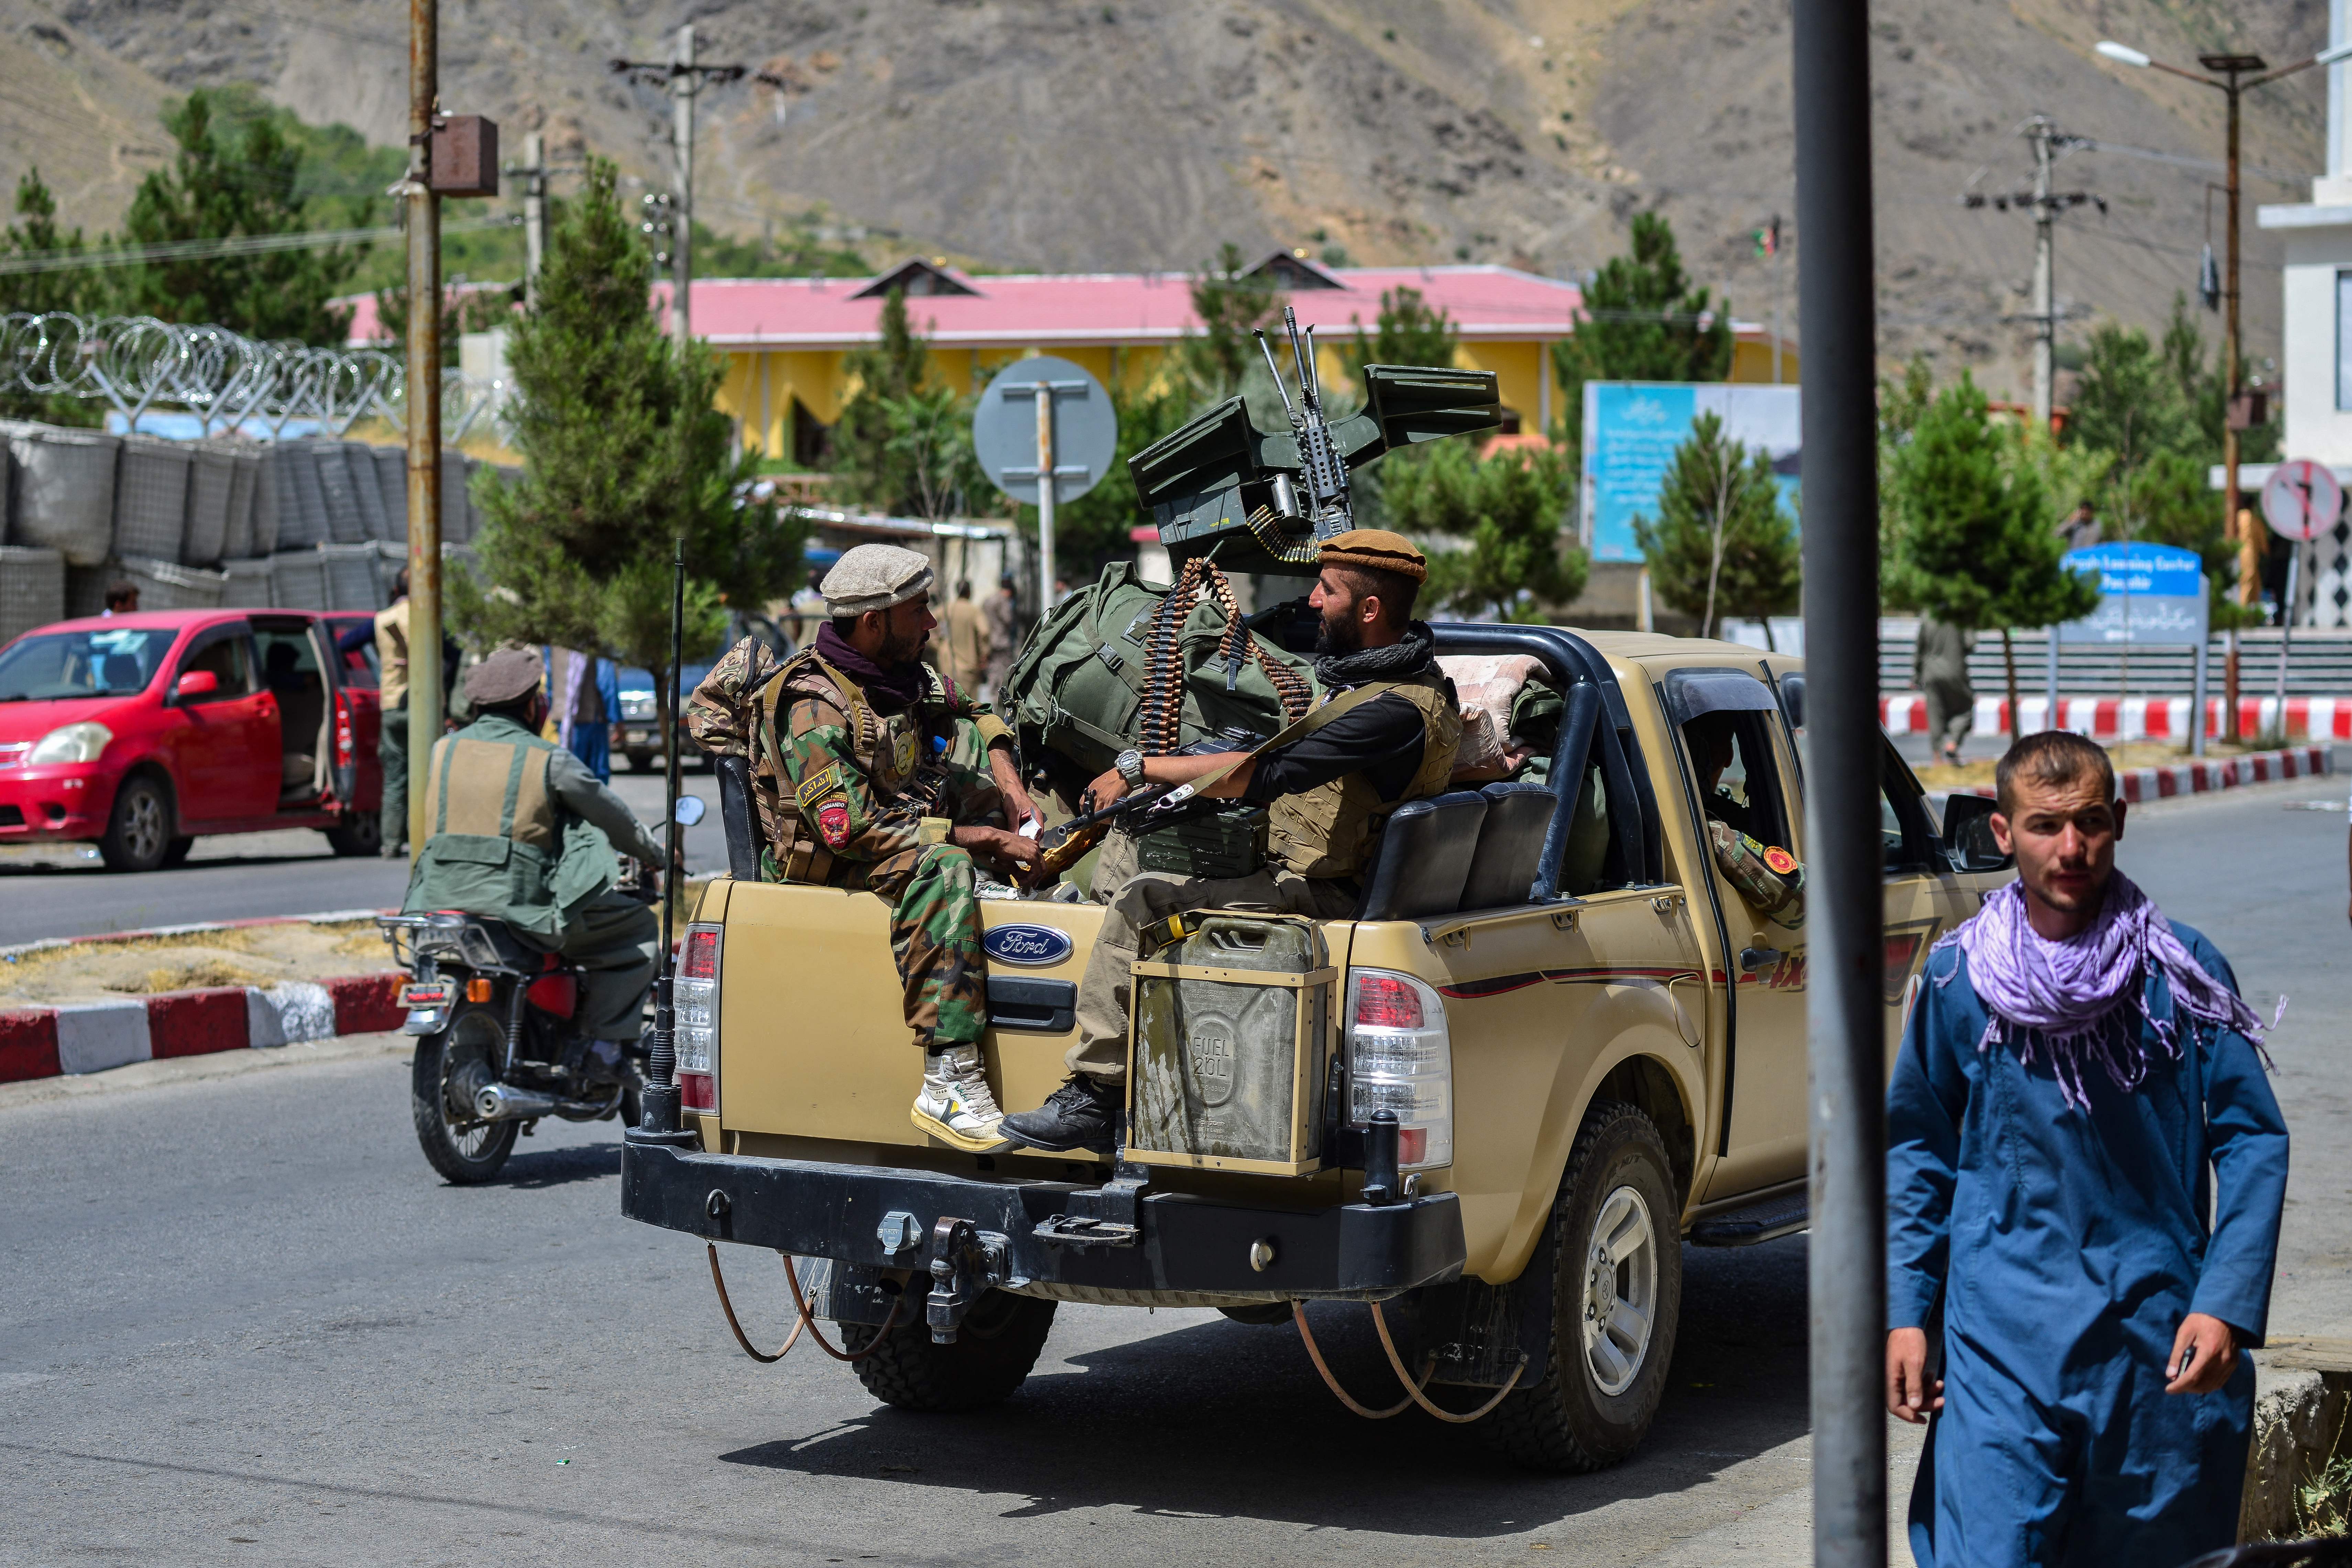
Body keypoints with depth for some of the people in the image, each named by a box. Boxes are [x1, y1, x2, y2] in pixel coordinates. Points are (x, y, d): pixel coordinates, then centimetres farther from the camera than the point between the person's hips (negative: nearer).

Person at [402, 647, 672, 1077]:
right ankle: (604, 1048, 1)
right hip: (521, 907, -6)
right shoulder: (549, 760, -3)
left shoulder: (443, 750, 9)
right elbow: (614, 819, 7)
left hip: (443, 897, 6)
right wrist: (658, 858, 25)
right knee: (640, 928, 9)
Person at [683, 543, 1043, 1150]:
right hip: (825, 865, -9)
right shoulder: (813, 710, -25)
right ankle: (948, 1084, -45)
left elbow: (975, 712, 20)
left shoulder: (898, 673, 2)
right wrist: (973, 837, -28)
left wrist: (1011, 787, 3)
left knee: (967, 732, 13)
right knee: (944, 870, -38)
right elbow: (855, 832, -31)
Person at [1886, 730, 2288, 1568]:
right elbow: (1917, 1149, 11)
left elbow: (2253, 1140, 1)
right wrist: (1904, 1313, 5)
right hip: (2003, 1340, 0)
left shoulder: (2184, 973, -1)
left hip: (2159, 1339, 0)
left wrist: (2227, 1305, -10)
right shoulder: (1959, 977, 2)